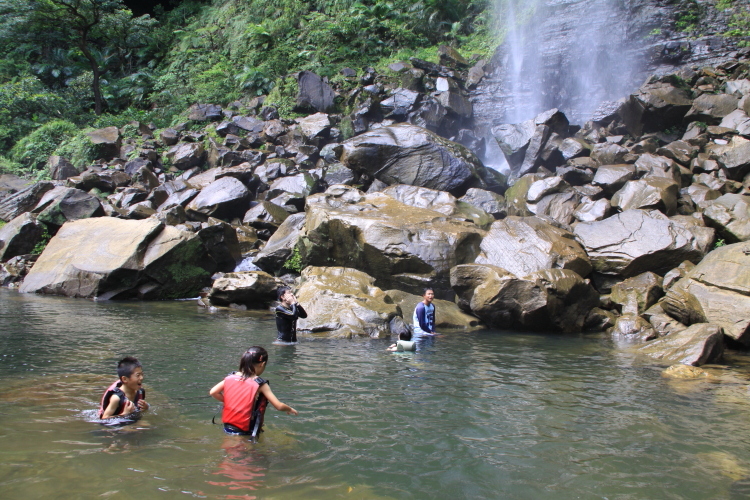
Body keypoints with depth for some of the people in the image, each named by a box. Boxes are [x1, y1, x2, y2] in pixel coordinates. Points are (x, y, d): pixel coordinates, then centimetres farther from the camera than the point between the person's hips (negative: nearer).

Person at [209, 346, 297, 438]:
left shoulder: (231, 377, 3)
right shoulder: (260, 384, -9)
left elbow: (213, 392, 6)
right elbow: (279, 406, -7)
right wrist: (290, 409, 13)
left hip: (227, 428, 4)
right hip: (246, 432, -4)